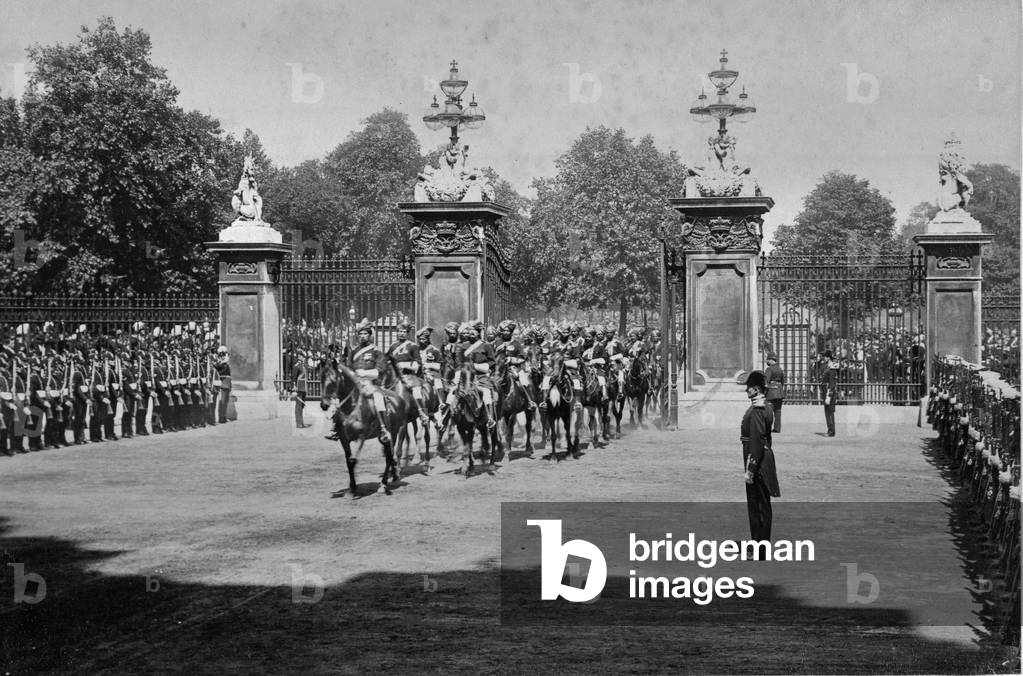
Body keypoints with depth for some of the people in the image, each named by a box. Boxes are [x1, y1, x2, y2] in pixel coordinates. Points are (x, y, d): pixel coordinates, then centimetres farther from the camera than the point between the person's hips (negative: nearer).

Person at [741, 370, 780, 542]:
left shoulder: (757, 410, -20)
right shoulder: (767, 408, 12)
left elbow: (757, 441, -24)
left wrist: (750, 469, -23)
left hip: (757, 459, -10)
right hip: (766, 457, 10)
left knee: (758, 504, -4)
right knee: (762, 504, 16)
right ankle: (759, 542, 25)